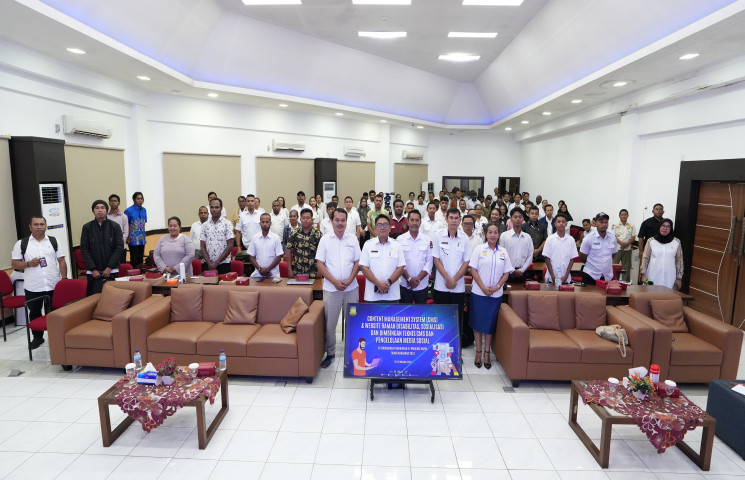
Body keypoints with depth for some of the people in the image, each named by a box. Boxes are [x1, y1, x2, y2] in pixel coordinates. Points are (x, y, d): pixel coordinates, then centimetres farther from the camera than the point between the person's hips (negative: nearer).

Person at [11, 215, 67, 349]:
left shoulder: (54, 241, 4)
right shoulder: (21, 244, 2)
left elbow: (61, 261, 4)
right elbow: (14, 263, 3)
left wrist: (64, 279, -3)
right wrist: (28, 264, -16)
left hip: (54, 286, 0)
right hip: (32, 288, 1)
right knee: (34, 313, 13)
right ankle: (37, 337, 29)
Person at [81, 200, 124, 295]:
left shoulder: (115, 227, 3)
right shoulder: (87, 227, 4)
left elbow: (119, 248, -1)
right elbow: (84, 249, 2)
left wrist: (109, 267, -8)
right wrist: (93, 269, -6)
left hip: (111, 271, 0)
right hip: (94, 273, 0)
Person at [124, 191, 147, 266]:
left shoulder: (144, 210, 7)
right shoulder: (129, 211, -9)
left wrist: (144, 237, 14)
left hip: (142, 239, 5)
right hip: (133, 240, -5)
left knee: (141, 259, 11)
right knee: (134, 260, -2)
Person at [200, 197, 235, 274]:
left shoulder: (227, 224, -2)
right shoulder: (205, 225, 7)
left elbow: (230, 246, -7)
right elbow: (202, 246, 6)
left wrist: (216, 262, -9)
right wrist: (209, 263, -7)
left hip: (223, 264, -3)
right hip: (208, 265, 3)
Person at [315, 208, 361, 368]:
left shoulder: (352, 240, 6)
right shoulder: (325, 240, 1)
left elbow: (357, 262, 5)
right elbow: (320, 264, -2)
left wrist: (349, 280, -10)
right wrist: (335, 282, -12)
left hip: (351, 288, 1)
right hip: (331, 288, -1)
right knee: (330, 323, 5)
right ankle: (330, 353, 21)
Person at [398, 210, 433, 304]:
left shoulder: (427, 240, 4)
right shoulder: (400, 240, 1)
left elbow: (429, 262, 0)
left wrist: (418, 279, -10)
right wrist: (409, 278, -13)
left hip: (422, 285, 1)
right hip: (405, 285, -1)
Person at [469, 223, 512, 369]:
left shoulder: (503, 252, 7)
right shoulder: (479, 249, -1)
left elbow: (506, 273, 6)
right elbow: (473, 270, -6)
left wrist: (497, 287, -10)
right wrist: (483, 288, -13)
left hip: (496, 294, 2)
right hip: (478, 292, -2)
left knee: (490, 323, 8)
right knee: (478, 322, 5)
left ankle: (487, 353, 18)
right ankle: (478, 352, 17)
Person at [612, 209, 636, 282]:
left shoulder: (631, 226, 10)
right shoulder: (615, 226, 4)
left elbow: (633, 237, 3)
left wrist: (627, 244, -14)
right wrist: (622, 243, -19)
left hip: (627, 249, 2)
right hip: (617, 249, -2)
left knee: (626, 266, 5)